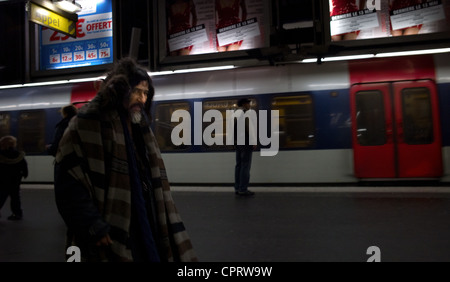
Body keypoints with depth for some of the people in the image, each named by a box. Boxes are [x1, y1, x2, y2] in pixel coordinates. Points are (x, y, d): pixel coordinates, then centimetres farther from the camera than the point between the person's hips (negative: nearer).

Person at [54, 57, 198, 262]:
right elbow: (68, 183, -16)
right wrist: (93, 227, -20)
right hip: (108, 236, -6)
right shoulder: (87, 124, -10)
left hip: (144, 227, 7)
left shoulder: (140, 127, 12)